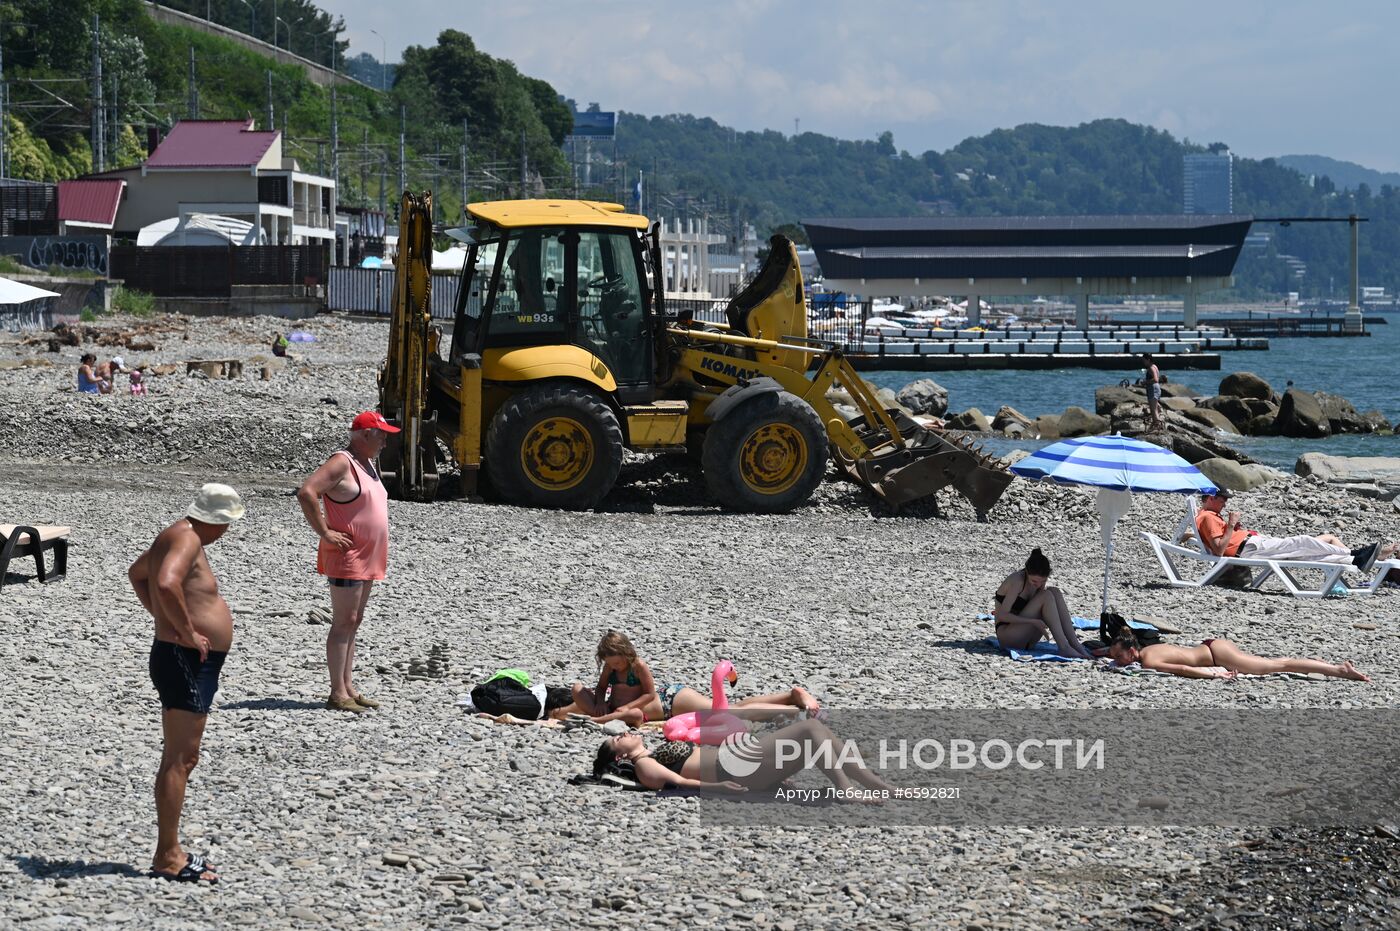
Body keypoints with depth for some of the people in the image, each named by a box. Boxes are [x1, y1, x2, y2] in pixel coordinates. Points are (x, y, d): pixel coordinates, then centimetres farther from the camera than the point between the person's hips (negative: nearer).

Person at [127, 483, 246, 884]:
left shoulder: (177, 537, 17)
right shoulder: (186, 540, -16)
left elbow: (137, 573, 34)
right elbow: (166, 584, -35)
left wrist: (162, 617, 24)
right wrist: (187, 631, -24)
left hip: (192, 664, 11)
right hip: (185, 662, -11)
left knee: (183, 757, 15)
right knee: (179, 758, -9)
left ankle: (169, 851, 20)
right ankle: (168, 857, -8)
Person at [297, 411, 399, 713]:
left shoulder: (368, 464, 16)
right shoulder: (341, 463, -14)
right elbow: (306, 493, -26)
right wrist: (325, 533, -22)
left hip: (367, 560, 10)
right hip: (347, 557, -10)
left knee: (352, 622, 11)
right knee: (344, 622, -9)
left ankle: (348, 689, 15)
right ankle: (338, 694, -10)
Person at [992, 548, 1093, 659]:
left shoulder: (1039, 583, 3)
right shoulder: (1017, 581, -18)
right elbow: (1002, 615, -22)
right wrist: (1034, 621, -29)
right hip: (1006, 636, -7)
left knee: (1055, 592, -10)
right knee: (1046, 596, -22)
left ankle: (1075, 644, -17)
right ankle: (1064, 648, -29)